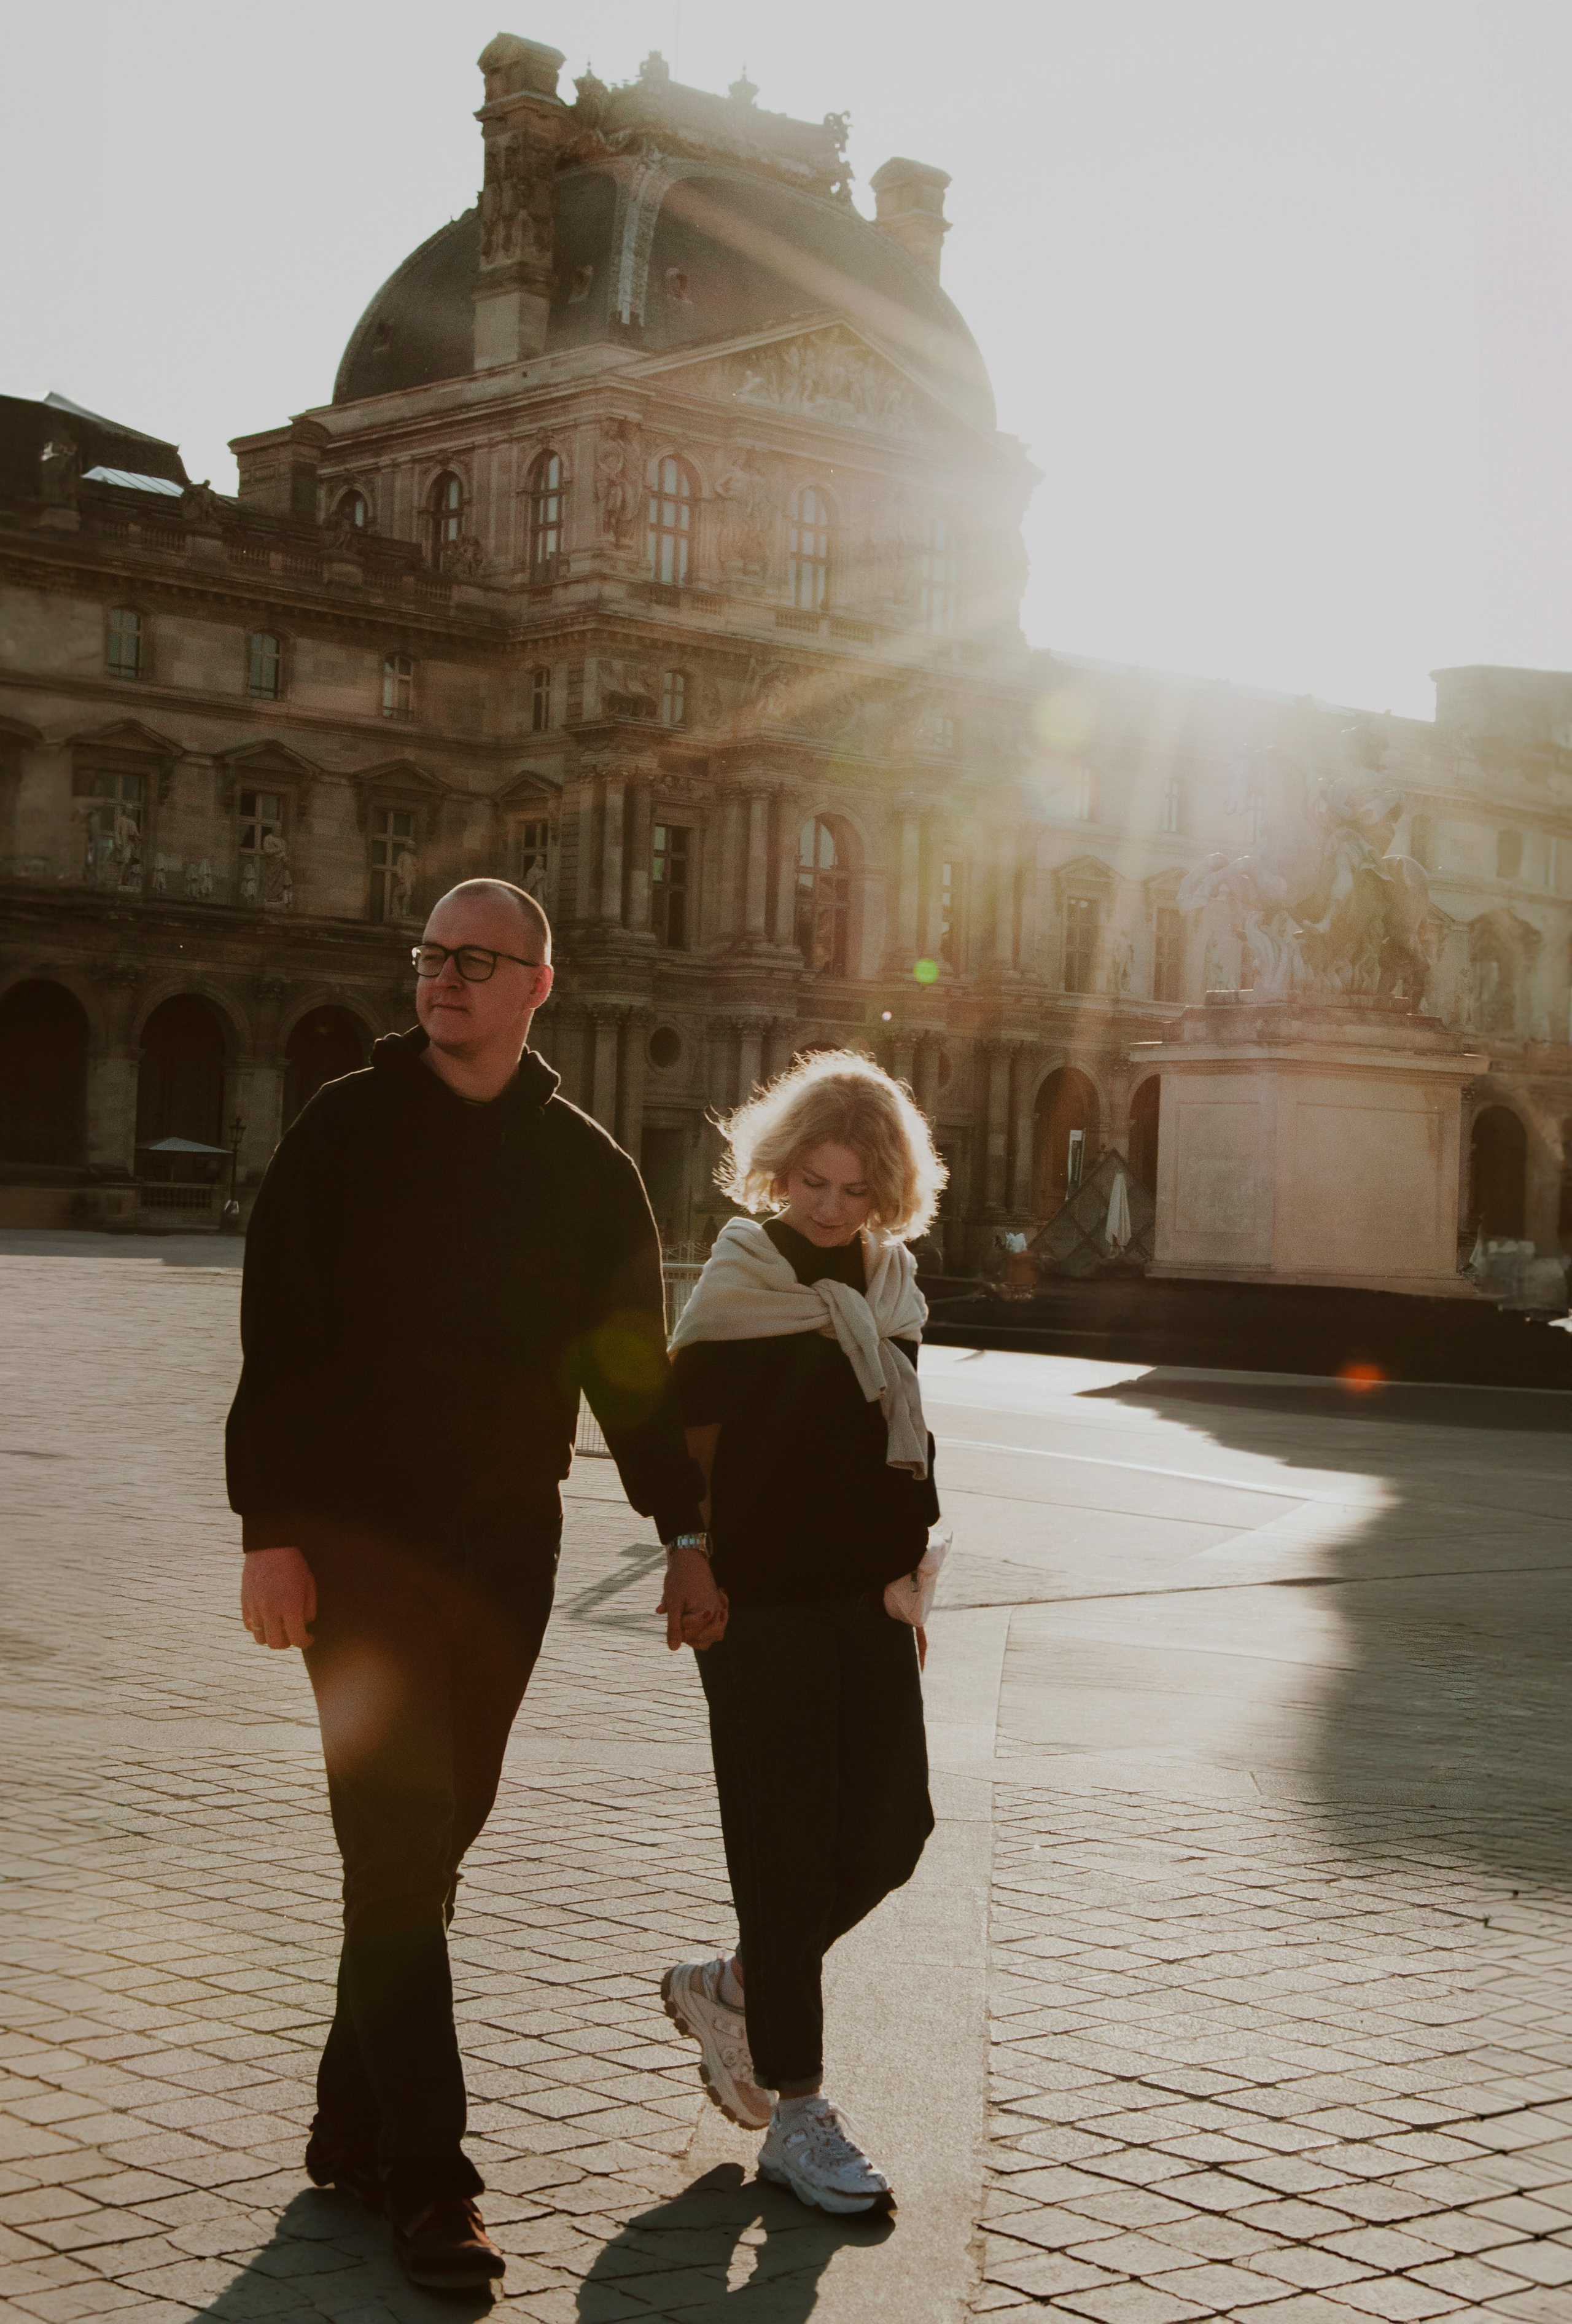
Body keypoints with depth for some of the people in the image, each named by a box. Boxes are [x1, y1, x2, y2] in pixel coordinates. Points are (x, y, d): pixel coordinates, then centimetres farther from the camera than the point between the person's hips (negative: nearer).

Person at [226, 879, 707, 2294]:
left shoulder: (585, 1167, 8)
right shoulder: (349, 1130, 1)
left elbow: (633, 1366, 13)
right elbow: (276, 1337, -3)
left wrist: (685, 1527, 5)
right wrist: (271, 1529, -11)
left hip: (505, 1544, 3)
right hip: (360, 1536, -3)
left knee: (431, 1849, 9)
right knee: (399, 1849, -8)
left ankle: (354, 2128, 22)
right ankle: (428, 2181, -5)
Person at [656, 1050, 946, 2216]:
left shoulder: (889, 1283, 11)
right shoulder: (741, 1278, -7)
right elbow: (686, 1440, -8)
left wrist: (910, 1581, 17)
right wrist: (690, 1567, -15)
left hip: (864, 1597, 7)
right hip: (764, 1605, -6)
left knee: (892, 1826, 6)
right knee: (787, 1849, -2)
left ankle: (731, 1989, 28)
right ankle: (795, 2109, 6)